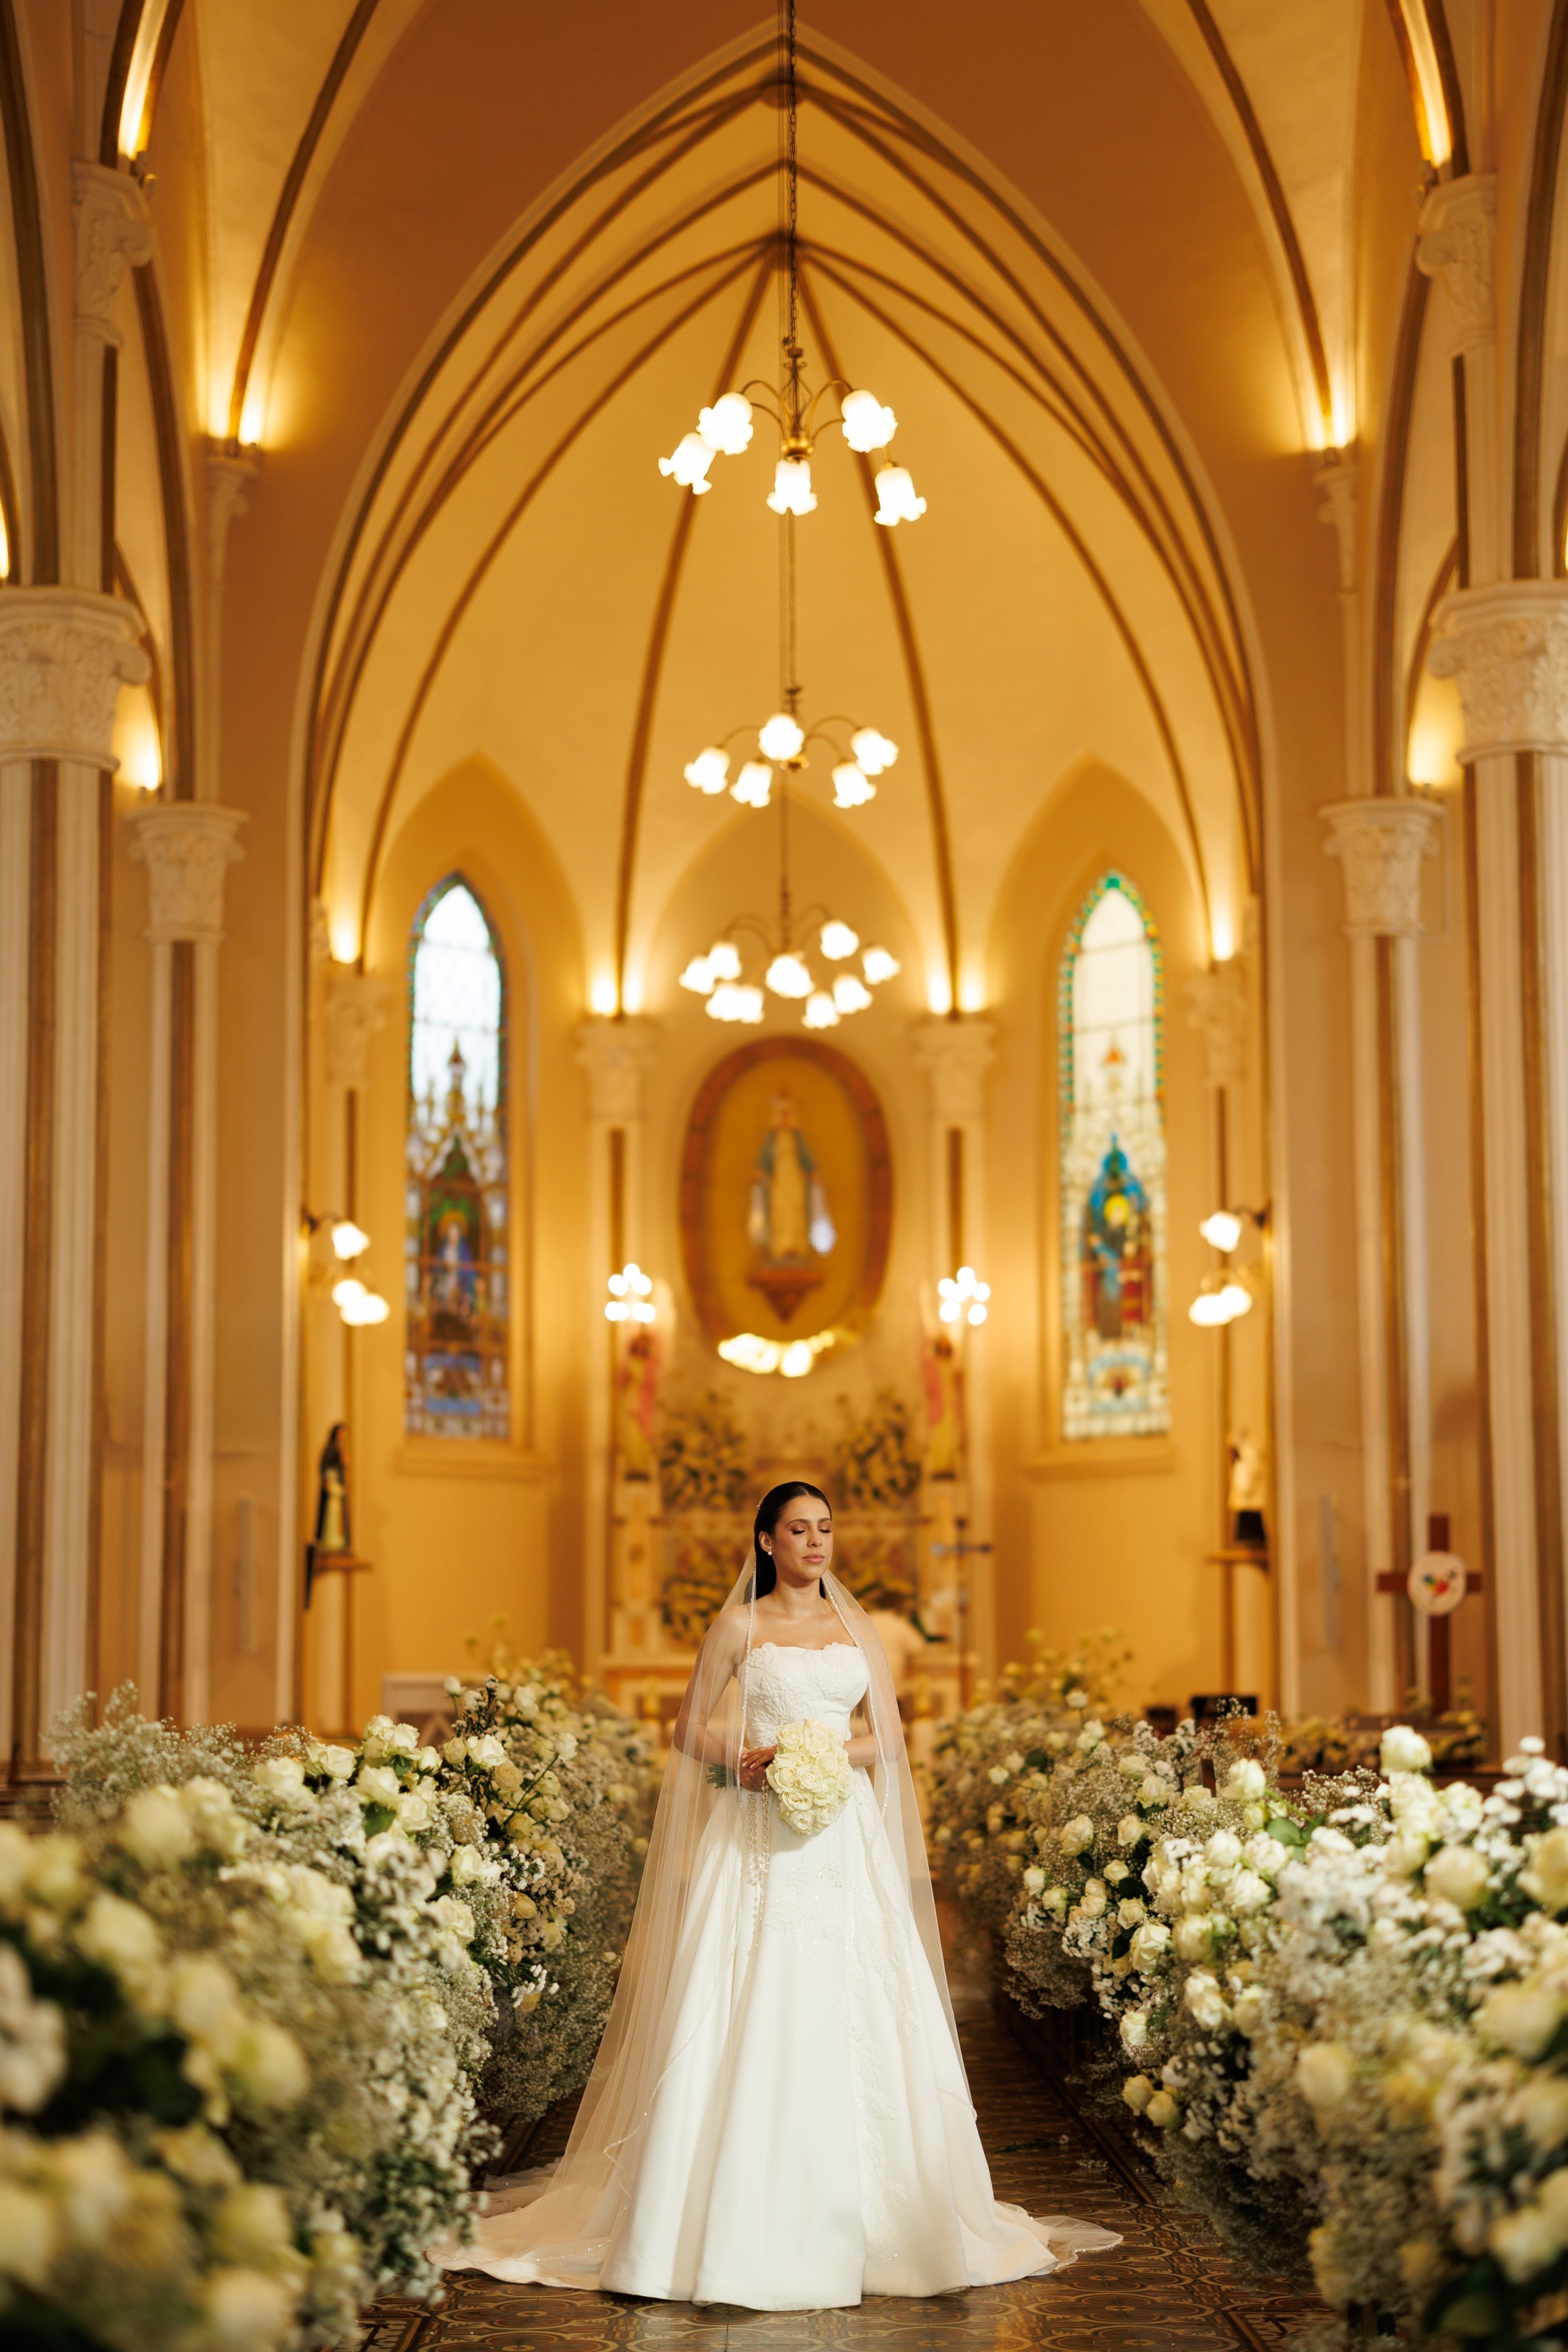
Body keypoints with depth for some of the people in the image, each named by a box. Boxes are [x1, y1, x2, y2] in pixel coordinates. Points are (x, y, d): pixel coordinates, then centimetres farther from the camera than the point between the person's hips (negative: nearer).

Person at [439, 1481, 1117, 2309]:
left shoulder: (857, 1628, 14)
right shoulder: (739, 1626, 5)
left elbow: (886, 1737, 13)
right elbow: (690, 1730, 6)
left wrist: (833, 1754, -7)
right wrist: (748, 1761, -12)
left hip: (845, 1836, 3)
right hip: (759, 1839, -3)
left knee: (852, 2019, -1)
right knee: (746, 2025, -8)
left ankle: (850, 2222, 8)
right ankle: (740, 2228, -3)